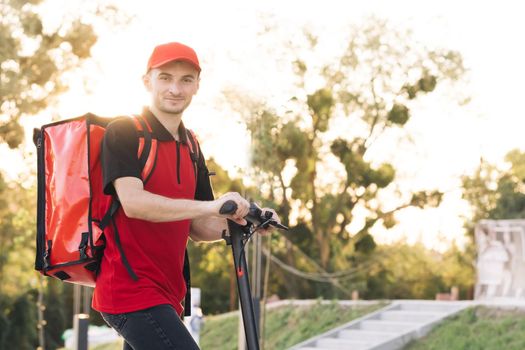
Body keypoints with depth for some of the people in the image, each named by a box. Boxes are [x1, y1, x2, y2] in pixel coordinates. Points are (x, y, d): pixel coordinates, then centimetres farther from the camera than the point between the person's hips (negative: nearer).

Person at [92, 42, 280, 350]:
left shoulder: (190, 148, 16)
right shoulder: (123, 133, -7)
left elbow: (198, 228, 16)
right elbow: (133, 202, -22)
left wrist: (241, 221, -4)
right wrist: (211, 205, -29)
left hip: (166, 294, 8)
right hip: (133, 289, -8)